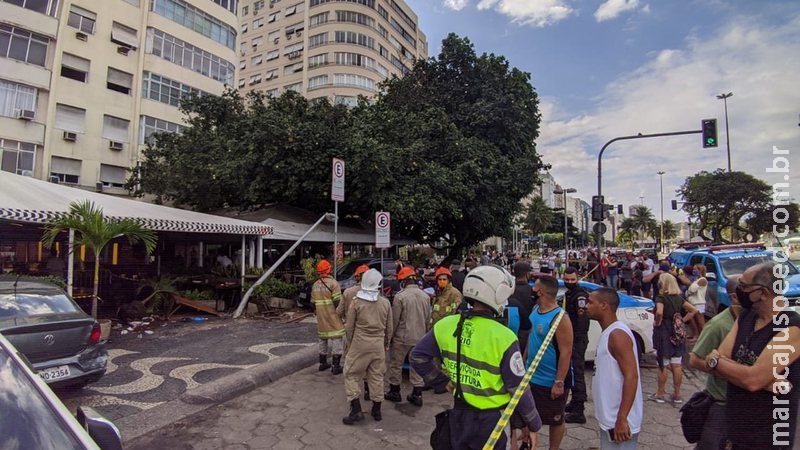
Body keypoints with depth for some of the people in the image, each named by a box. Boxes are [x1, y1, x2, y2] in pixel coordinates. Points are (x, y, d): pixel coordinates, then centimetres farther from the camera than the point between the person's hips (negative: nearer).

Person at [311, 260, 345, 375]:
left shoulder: (315, 285, 7)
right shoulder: (333, 283, -14)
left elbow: (313, 303, 13)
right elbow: (337, 302, -17)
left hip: (321, 319, 7)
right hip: (333, 318, -7)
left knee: (323, 339, 19)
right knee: (336, 340, 1)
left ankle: (323, 363, 28)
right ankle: (335, 366, 2)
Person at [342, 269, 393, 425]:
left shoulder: (356, 302, -11)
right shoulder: (385, 302, -4)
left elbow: (349, 327, -3)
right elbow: (389, 328, 5)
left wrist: (350, 342, 13)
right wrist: (386, 344, 19)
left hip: (359, 344, -3)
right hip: (378, 344, 3)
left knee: (352, 375, 10)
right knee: (377, 376, 13)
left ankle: (356, 410, 6)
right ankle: (376, 410, 23)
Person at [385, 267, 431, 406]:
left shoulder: (400, 296, -18)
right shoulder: (425, 296, -2)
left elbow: (394, 320, -13)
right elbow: (428, 319, 7)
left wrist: (389, 336, 0)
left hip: (402, 337, -5)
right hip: (419, 338, 5)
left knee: (396, 364, 13)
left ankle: (394, 391, 25)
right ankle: (417, 394, 20)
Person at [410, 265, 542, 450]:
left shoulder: (447, 325, -10)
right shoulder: (503, 337, -22)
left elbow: (417, 357, -2)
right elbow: (519, 389, -15)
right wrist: (534, 425, 0)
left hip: (458, 414, 4)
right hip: (491, 420, -4)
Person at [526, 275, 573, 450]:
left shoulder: (559, 318, -24)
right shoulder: (535, 309, 0)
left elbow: (566, 353, -23)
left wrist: (559, 382, -22)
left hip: (551, 382, -8)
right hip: (532, 377, 8)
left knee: (555, 420, 14)